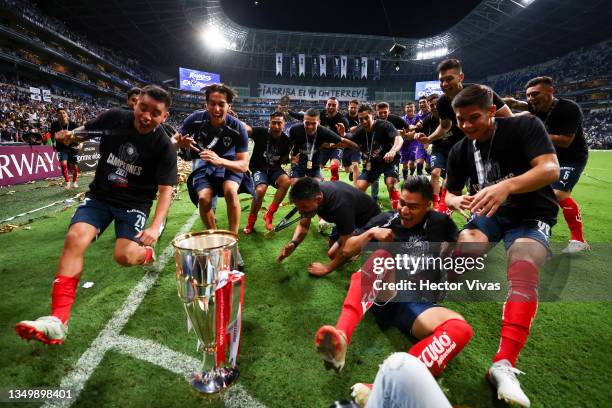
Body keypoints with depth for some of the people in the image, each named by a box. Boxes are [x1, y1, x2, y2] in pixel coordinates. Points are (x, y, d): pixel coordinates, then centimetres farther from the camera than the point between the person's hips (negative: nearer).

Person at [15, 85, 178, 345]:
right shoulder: (113, 118, -6)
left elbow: (165, 189, -16)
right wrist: (71, 135, -9)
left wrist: (155, 226, -28)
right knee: (75, 237, -22)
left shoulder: (164, 147, -15)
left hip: (134, 202, -3)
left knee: (125, 256, -21)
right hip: (100, 195, 3)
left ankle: (147, 253, 20)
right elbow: (85, 130, 15)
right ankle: (57, 320, -20)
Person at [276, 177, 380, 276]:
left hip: (369, 219, -7)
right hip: (349, 218, 7)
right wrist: (293, 243, -27)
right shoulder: (311, 194, -21)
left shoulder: (339, 205, -43)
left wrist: (327, 268, -21)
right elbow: (303, 226, -8)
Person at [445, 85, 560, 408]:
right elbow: (448, 193, 6)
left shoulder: (525, 126, -11)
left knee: (523, 272, -32)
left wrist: (506, 186, -43)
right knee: (464, 250, -32)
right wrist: (457, 201, -20)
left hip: (531, 215, -3)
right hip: (489, 213, 4)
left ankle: (503, 365, -34)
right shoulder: (460, 151, 1)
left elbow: (551, 169, -24)